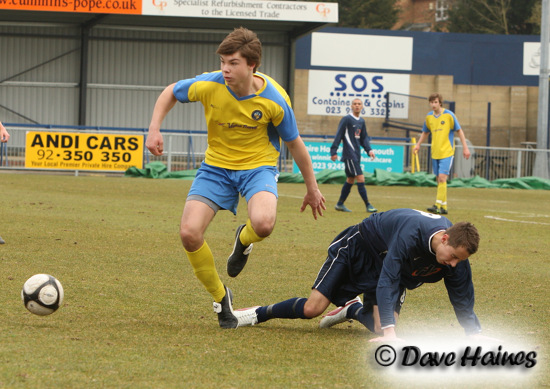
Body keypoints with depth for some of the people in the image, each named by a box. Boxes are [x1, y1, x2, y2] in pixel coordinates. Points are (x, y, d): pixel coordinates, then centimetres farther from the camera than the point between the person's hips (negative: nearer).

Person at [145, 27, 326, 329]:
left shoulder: (274, 100, -19)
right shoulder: (209, 85, -17)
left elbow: (294, 143, -3)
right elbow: (170, 93, 4)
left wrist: (312, 189, 7)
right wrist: (154, 129, -10)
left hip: (258, 166, -2)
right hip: (216, 166, 2)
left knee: (263, 223, -35)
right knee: (189, 233, -18)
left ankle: (244, 240, 7)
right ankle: (220, 298, 7)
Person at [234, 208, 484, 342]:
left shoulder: (455, 251, -22)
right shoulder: (411, 233, -42)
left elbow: (462, 298, -9)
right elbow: (387, 281, -44)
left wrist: (475, 334, -20)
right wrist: (390, 331, -50)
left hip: (397, 270, 5)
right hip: (359, 248, -5)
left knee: (381, 329, -16)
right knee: (312, 309, -9)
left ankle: (353, 310, 17)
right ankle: (259, 314, 14)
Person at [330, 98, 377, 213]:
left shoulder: (362, 121, 15)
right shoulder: (346, 119, -7)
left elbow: (364, 138, 20)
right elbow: (338, 135, -8)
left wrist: (369, 150, 5)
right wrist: (333, 151, -13)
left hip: (357, 154, 8)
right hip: (349, 154, -8)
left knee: (350, 180, 12)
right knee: (360, 179, -12)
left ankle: (340, 204, 21)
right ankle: (368, 205, -11)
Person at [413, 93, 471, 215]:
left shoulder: (449, 115, -6)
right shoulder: (429, 117, 8)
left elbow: (459, 131, 0)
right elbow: (425, 132, 24)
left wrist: (465, 147, -4)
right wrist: (418, 144, 12)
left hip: (447, 152, -5)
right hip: (435, 153, 5)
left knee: (442, 178, -16)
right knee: (439, 180, 7)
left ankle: (438, 205, -20)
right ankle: (443, 207, 13)